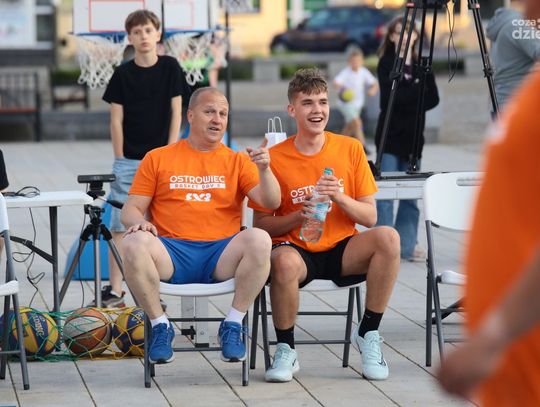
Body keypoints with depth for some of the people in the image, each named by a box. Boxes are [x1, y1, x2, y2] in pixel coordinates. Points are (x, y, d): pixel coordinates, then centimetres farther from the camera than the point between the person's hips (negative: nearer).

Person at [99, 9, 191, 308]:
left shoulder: (170, 68, 2)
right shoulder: (123, 74, 2)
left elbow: (176, 113, 1)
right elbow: (116, 120, 2)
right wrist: (120, 160, -3)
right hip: (128, 160, 0)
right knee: (119, 226, -4)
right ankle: (115, 290, -2)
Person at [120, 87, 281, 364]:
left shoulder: (237, 161, 16)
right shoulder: (158, 159, 15)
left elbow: (271, 203, 4)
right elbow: (130, 209, 12)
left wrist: (264, 169, -16)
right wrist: (138, 222, -13)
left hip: (221, 256, 0)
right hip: (172, 254, 0)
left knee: (259, 240, -31)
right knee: (134, 243, -32)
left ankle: (232, 326, -15)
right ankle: (160, 327, -14)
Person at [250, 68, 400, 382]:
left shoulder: (350, 149, 3)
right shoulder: (275, 158, -3)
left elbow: (370, 217, 2)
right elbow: (261, 225, -1)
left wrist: (340, 198, -16)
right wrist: (299, 215, -18)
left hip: (343, 251, 2)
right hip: (297, 250, -2)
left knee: (388, 238, -28)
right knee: (283, 261, -39)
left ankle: (368, 334, -11)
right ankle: (286, 351, -13)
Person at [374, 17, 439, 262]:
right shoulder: (387, 63, 0)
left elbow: (432, 99, 3)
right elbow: (390, 97, -13)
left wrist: (406, 100, -8)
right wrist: (417, 94, -9)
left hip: (413, 136, 4)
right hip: (390, 135, -4)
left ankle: (407, 244, 12)